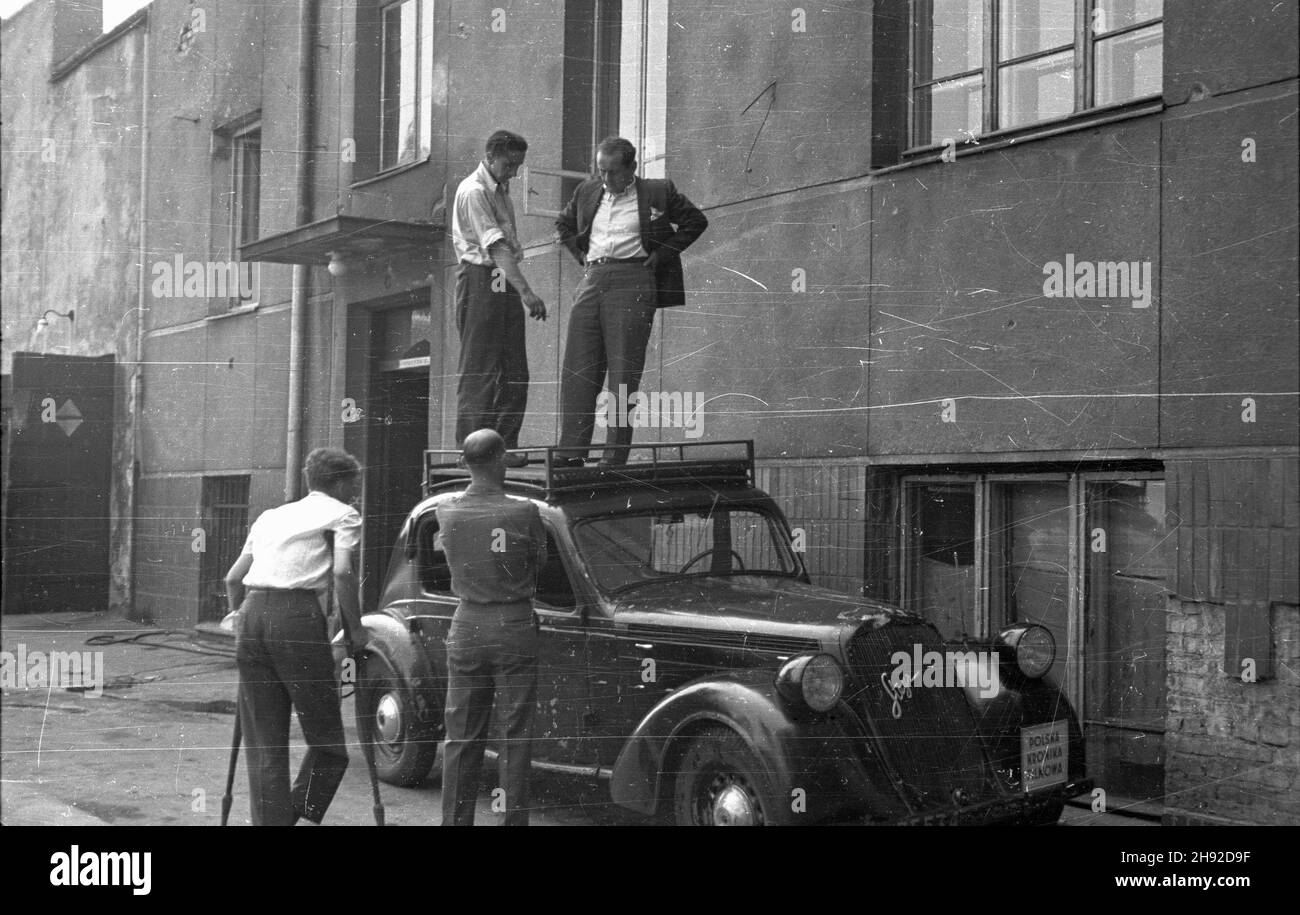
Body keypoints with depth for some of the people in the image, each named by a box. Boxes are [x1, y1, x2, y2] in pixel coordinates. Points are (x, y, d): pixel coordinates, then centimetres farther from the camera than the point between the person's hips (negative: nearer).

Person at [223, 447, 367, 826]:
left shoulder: (271, 516, 27)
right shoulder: (342, 514, 9)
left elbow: (233, 577, 26)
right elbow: (342, 573, -7)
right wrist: (354, 628, 1)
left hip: (252, 614, 6)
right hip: (298, 616, -6)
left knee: (263, 744, 9)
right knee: (326, 740, 3)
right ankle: (305, 817, -9)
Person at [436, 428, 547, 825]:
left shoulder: (447, 513, -4)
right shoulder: (523, 512, -12)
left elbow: (453, 559, 8)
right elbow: (540, 560, 1)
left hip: (466, 626, 3)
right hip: (514, 626, -3)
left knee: (461, 736, 11)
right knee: (516, 734, 5)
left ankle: (455, 820, 16)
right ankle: (514, 818, 8)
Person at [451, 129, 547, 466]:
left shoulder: (501, 189, 18)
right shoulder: (473, 192, -13)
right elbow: (496, 247, -23)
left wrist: (521, 290, 11)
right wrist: (526, 291, -30)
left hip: (506, 282, 9)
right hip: (481, 280, -9)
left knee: (514, 373, 6)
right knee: (480, 371, -6)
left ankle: (505, 447, 10)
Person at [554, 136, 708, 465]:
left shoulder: (658, 193, 4)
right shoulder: (587, 192, 16)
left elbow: (696, 221, 9)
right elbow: (563, 224, 32)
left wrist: (660, 255, 2)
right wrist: (581, 254, 16)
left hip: (633, 281, -4)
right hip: (592, 280, 4)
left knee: (623, 371, -6)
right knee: (577, 369, -2)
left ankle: (615, 457, -3)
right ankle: (570, 453, -1)